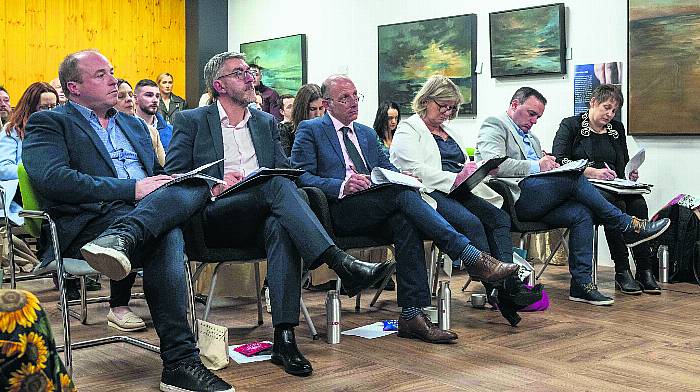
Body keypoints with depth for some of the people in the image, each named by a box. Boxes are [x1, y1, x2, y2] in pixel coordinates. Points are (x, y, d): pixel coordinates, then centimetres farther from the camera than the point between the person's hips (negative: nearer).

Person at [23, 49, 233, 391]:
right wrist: (133, 189, -15)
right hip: (88, 222, -5)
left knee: (196, 184, -28)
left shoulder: (133, 125, 31)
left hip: (147, 211, 6)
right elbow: (53, 180, -11)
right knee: (167, 239, -34)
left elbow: (158, 175, 32)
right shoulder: (48, 123, 9)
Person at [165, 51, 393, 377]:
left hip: (261, 220, 3)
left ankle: (284, 337, -42)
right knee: (276, 185, -32)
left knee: (281, 227, -36)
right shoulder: (191, 121, 11)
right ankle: (341, 263, -43)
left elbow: (284, 170, 18)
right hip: (213, 220, -3)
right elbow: (173, 177, 3)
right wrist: (212, 187, -16)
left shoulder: (267, 122, 24)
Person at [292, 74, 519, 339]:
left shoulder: (367, 134, 28)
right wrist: (342, 185, -20)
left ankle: (412, 316, -33)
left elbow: (387, 168, 24)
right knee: (403, 195, -29)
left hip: (375, 212, 5)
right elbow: (302, 177, -3)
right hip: (338, 211, -5)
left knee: (405, 222, -30)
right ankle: (472, 258, -32)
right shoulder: (309, 130, 9)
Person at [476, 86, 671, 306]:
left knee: (581, 213, -15)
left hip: (536, 200, 9)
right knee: (574, 177, -21)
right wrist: (536, 166, -15)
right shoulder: (494, 125, 5)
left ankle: (582, 284, -15)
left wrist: (549, 164, 5)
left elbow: (545, 172, 29)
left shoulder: (532, 139, 33)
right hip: (517, 195, -8)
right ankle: (628, 227, -12)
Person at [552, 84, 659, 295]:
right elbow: (559, 161, -9)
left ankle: (644, 271, -30)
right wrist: (592, 172, -20)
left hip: (613, 188, 5)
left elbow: (623, 163, 26)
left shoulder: (617, 128, 22)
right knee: (613, 203, -35)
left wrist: (630, 173, 1)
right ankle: (622, 271, -33)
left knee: (638, 202, -28)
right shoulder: (570, 126, 5)